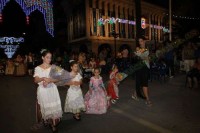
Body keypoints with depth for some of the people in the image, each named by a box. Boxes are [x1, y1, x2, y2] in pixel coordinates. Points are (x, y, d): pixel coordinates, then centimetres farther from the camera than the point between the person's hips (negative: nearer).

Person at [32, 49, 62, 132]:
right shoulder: (38, 68, -1)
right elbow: (36, 80, -11)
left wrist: (49, 80, -23)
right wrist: (43, 78, -30)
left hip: (52, 90, 0)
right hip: (42, 90, 0)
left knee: (53, 107, 1)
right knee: (41, 107, 10)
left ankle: (53, 124, 17)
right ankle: (41, 122, 35)